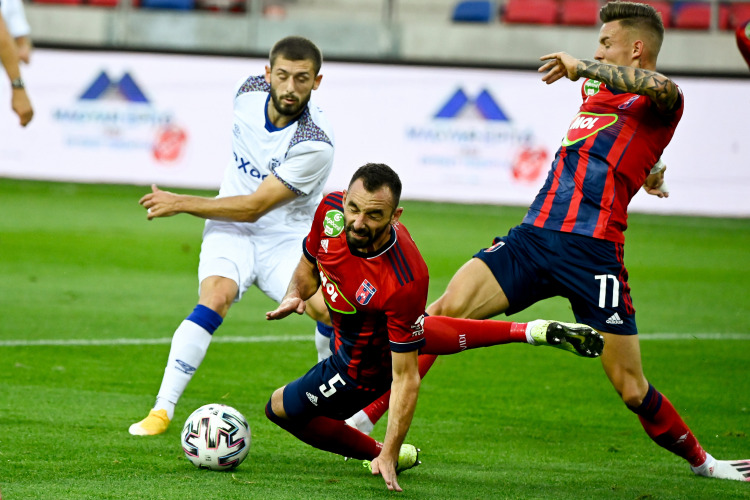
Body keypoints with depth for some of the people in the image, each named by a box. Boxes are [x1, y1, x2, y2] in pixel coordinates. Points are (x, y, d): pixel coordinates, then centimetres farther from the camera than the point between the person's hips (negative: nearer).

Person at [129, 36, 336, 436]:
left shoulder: (315, 144, -23)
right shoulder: (248, 93, -6)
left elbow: (253, 207, -21)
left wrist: (180, 204, -16)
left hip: (287, 239, -2)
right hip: (231, 229, 2)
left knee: (325, 307, -27)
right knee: (216, 295, -28)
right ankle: (162, 410, -28)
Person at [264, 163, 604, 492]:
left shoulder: (404, 283, -44)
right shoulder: (330, 210, -28)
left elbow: (405, 378, -35)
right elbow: (310, 265, -2)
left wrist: (388, 456, -35)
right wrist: (296, 295, -23)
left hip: (366, 365, -6)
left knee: (281, 409, 9)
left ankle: (387, 454, 26)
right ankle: (531, 332, 43)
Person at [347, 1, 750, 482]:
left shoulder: (659, 103, 1)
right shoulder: (597, 90, 24)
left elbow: (661, 87, -26)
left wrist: (582, 67, -22)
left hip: (593, 251, -6)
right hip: (533, 237, 6)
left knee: (631, 389, -2)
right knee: (446, 309, -17)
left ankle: (703, 463, 24)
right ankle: (361, 420, -16)